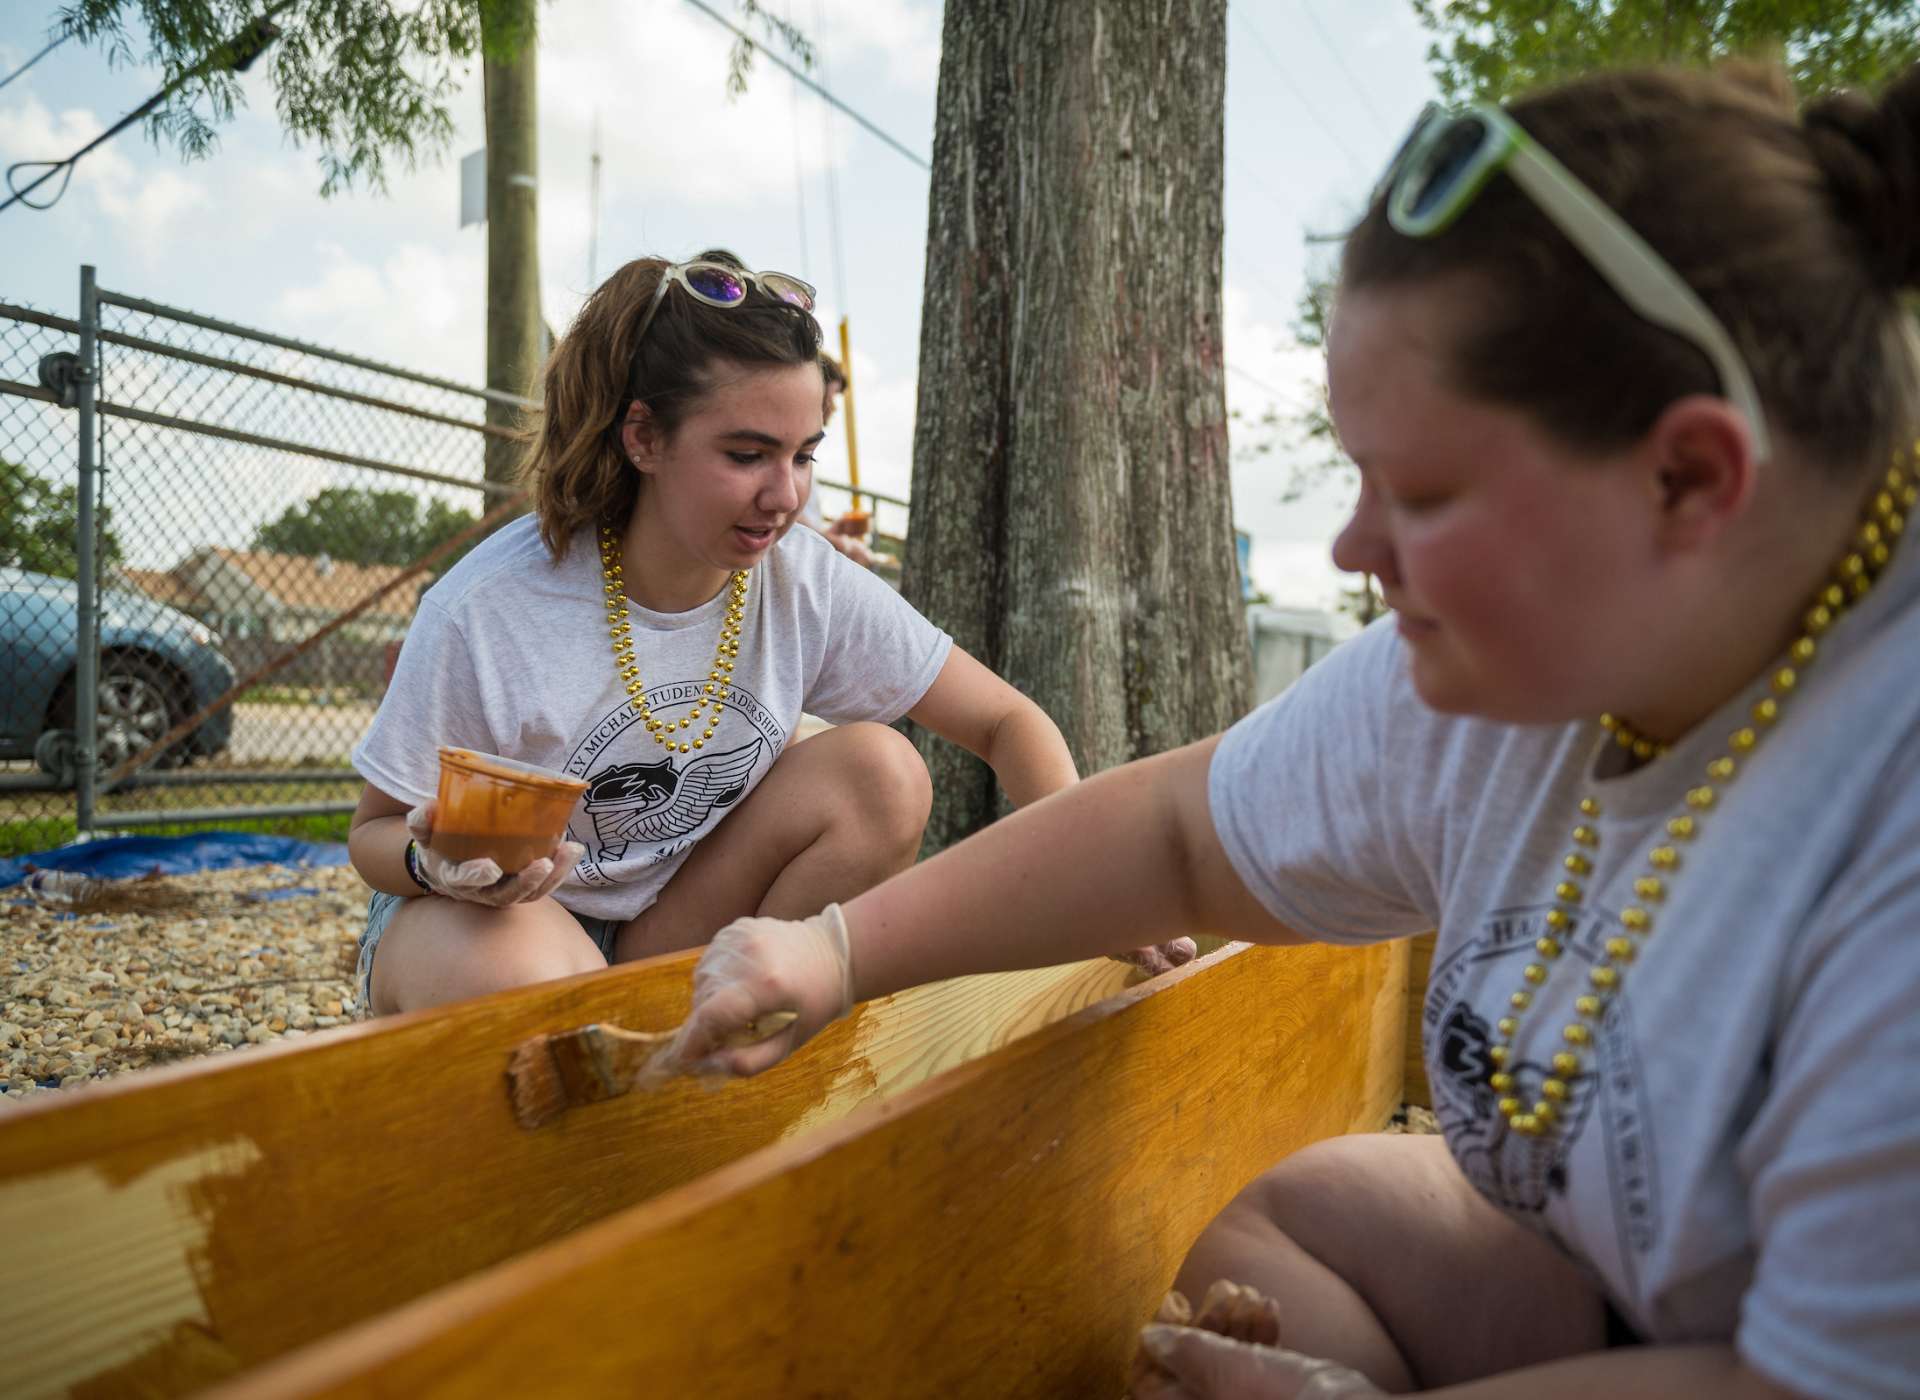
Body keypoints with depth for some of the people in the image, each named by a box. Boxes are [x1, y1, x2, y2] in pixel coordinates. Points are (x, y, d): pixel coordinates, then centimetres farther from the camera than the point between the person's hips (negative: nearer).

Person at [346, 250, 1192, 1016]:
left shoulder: (809, 585, -14)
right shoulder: (485, 614, -23)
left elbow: (1006, 721, -8)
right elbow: (376, 832, -10)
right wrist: (437, 863, -35)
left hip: (674, 927, 4)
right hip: (489, 923, -3)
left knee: (880, 774, -20)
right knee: (508, 974, -41)